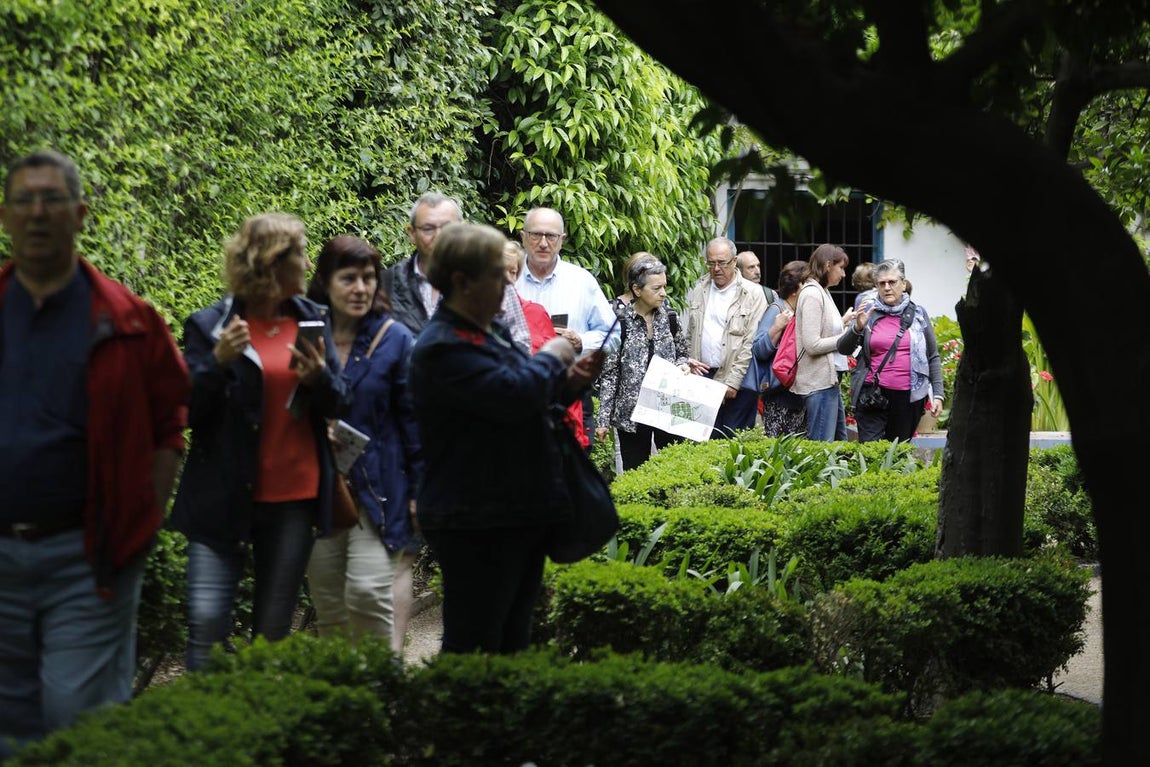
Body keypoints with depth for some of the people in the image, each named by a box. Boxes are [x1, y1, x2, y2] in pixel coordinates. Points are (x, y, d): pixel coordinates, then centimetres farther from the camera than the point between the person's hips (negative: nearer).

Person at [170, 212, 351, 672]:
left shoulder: (312, 320, 8)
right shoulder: (211, 325, -4)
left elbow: (339, 405, 9)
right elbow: (188, 411, -6)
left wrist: (319, 377, -13)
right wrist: (219, 362, -22)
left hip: (294, 497, 3)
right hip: (224, 498, -3)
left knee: (274, 629, 7)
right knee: (207, 619, -11)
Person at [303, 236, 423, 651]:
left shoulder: (395, 340, -2)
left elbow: (413, 420, 0)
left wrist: (420, 490, -3)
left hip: (379, 489, -3)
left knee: (368, 593, -14)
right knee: (328, 608, 8)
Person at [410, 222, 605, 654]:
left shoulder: (490, 331, 15)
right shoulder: (442, 347, -18)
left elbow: (528, 399, 28)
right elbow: (512, 394, -29)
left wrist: (569, 383, 8)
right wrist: (550, 359, -11)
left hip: (521, 516, 10)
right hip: (476, 523, -10)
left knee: (512, 642, 16)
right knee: (474, 648, -6)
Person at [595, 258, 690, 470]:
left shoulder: (669, 317, 4)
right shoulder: (620, 321, -8)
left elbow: (682, 352, 18)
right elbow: (609, 373, -5)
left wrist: (683, 364, -7)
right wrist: (603, 419, -6)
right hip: (632, 411, -3)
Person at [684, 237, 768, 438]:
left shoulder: (752, 294, -3)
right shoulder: (698, 291, 12)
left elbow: (751, 343, -8)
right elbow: (687, 334, 16)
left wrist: (733, 382, -12)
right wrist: (688, 360, -2)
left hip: (739, 382, -4)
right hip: (703, 376, 4)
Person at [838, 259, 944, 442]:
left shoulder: (917, 314, 9)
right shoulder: (869, 313, 7)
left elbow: (933, 357, 11)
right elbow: (843, 348, 2)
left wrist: (938, 394, 3)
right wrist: (857, 328, -17)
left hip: (908, 396, 1)